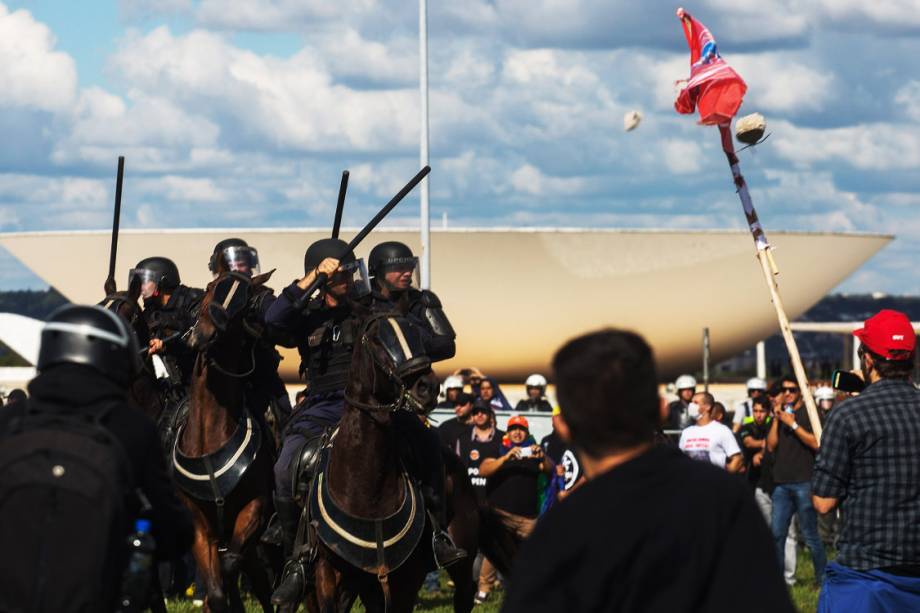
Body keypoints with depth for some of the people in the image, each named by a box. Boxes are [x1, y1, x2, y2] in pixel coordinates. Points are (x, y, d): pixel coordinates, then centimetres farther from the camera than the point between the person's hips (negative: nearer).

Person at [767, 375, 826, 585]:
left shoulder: (809, 414, 0)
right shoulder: (779, 414, 17)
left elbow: (816, 443, -12)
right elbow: (771, 445, 9)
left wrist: (793, 424, -14)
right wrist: (776, 420, -2)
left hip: (804, 482, -5)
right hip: (781, 483, 5)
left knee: (810, 534, -4)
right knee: (777, 534, 2)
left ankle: (822, 577, 3)